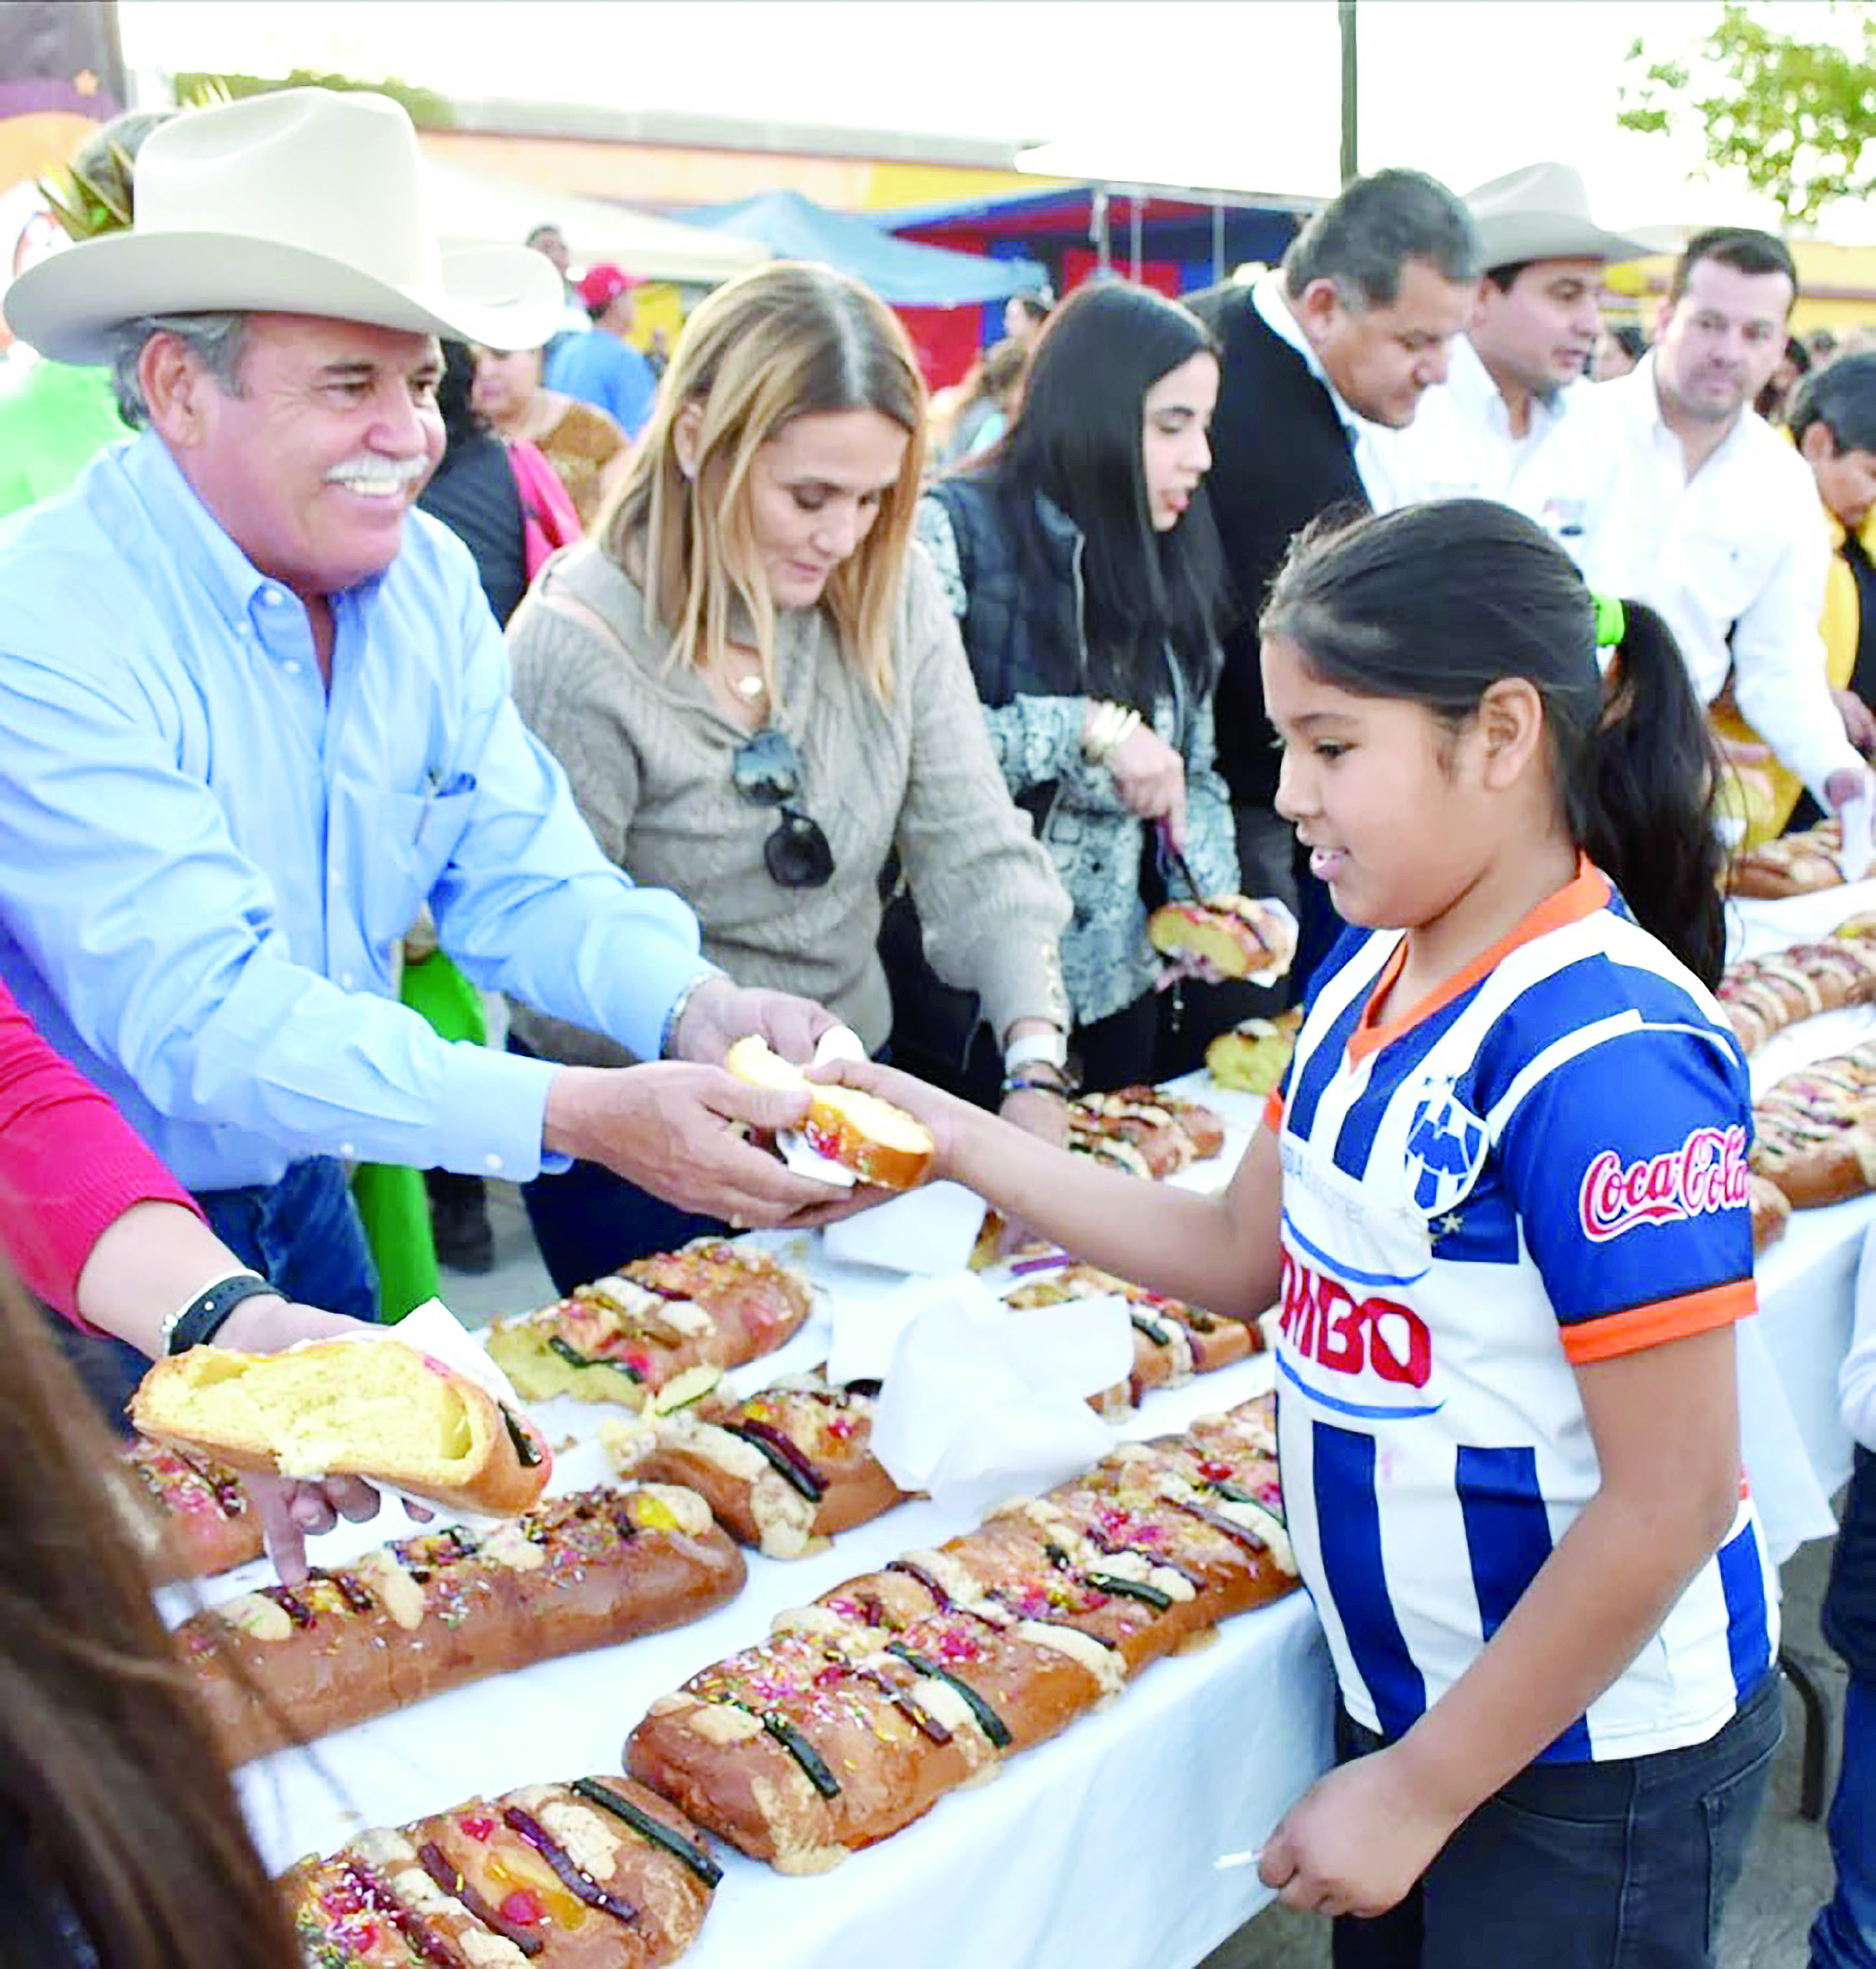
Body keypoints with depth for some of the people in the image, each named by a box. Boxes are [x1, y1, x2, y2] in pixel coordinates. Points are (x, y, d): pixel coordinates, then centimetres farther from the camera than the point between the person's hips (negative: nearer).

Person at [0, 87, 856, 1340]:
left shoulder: (429, 577, -5)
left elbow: (520, 876, -5)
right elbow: (200, 1016, -34)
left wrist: (695, 1009, -27)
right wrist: (580, 1114, -43)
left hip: (305, 1194, 6)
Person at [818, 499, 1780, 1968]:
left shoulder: (1609, 1055, -26)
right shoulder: (1374, 970, -1)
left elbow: (1672, 1498, -24)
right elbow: (1247, 1254, 8)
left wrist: (1419, 1791, -16)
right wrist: (958, 1138, 1)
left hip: (1592, 1762, -7)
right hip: (1409, 1687, 7)